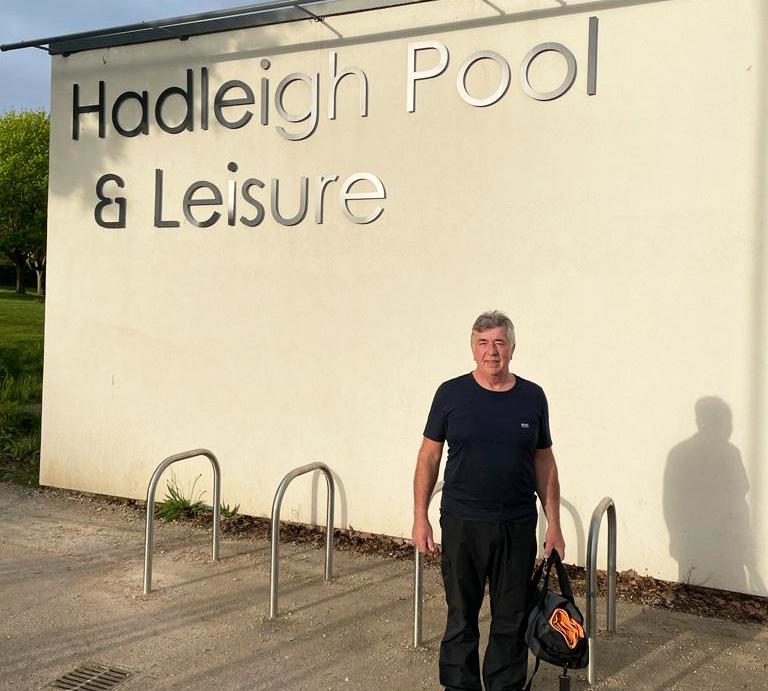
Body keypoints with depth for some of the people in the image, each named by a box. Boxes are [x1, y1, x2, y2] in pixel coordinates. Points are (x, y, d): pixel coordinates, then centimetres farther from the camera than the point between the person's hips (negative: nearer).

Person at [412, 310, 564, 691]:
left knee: (511, 619, 11)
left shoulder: (532, 397, 3)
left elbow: (544, 462, 8)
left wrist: (554, 524, 5)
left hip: (517, 527, 1)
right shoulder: (451, 394, -2)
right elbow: (429, 456, 2)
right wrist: (420, 517, -2)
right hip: (461, 525, -1)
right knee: (461, 616, 10)